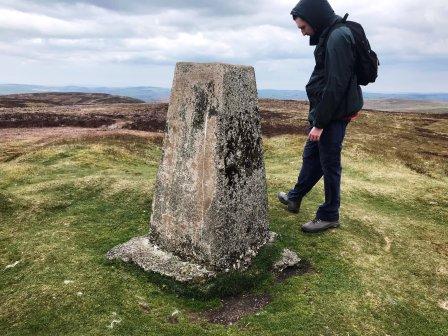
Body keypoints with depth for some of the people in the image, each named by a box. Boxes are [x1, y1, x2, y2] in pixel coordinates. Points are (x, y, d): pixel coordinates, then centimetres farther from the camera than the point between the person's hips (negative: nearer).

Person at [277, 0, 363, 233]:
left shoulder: (338, 37, -18)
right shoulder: (330, 35, 12)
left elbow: (335, 85, -22)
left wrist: (319, 123, -19)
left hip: (333, 116, -10)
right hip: (324, 112, 10)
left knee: (329, 164, 1)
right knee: (310, 156, 19)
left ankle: (329, 216, 16)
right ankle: (294, 198, 36)